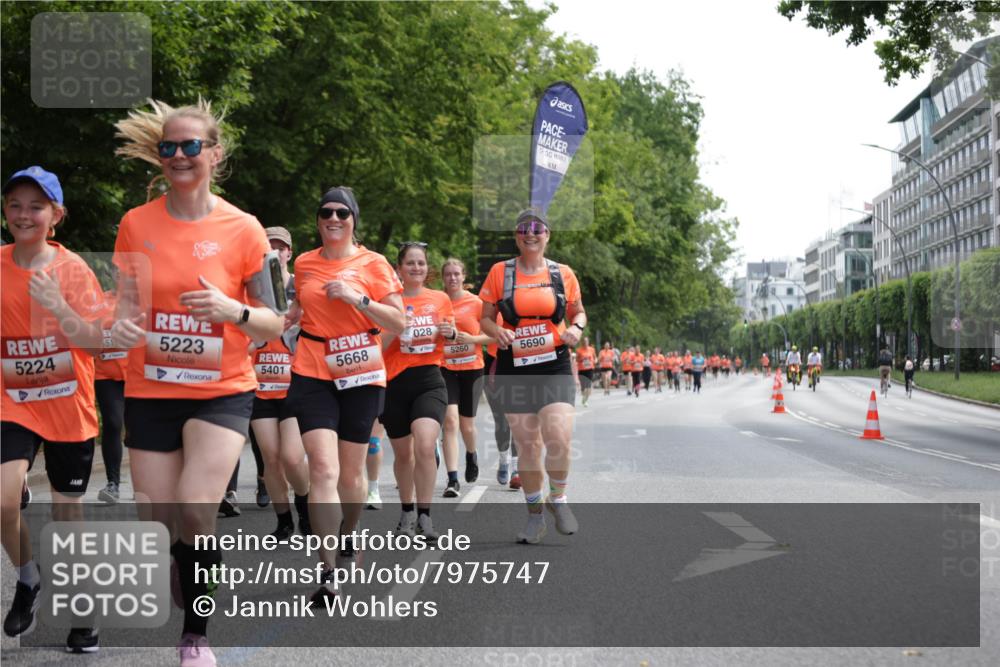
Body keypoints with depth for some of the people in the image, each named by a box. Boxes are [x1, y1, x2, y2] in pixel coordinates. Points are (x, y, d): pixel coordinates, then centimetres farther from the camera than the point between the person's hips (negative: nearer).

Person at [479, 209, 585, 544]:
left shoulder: (563, 273, 4)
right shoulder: (500, 272, 2)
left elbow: (578, 312, 16)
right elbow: (486, 318, 7)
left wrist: (576, 327, -6)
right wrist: (496, 332, -15)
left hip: (555, 366, 0)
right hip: (514, 368, 1)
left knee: (559, 438, -17)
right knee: (527, 445, 6)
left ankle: (558, 500, 10)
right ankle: (535, 515, 22)